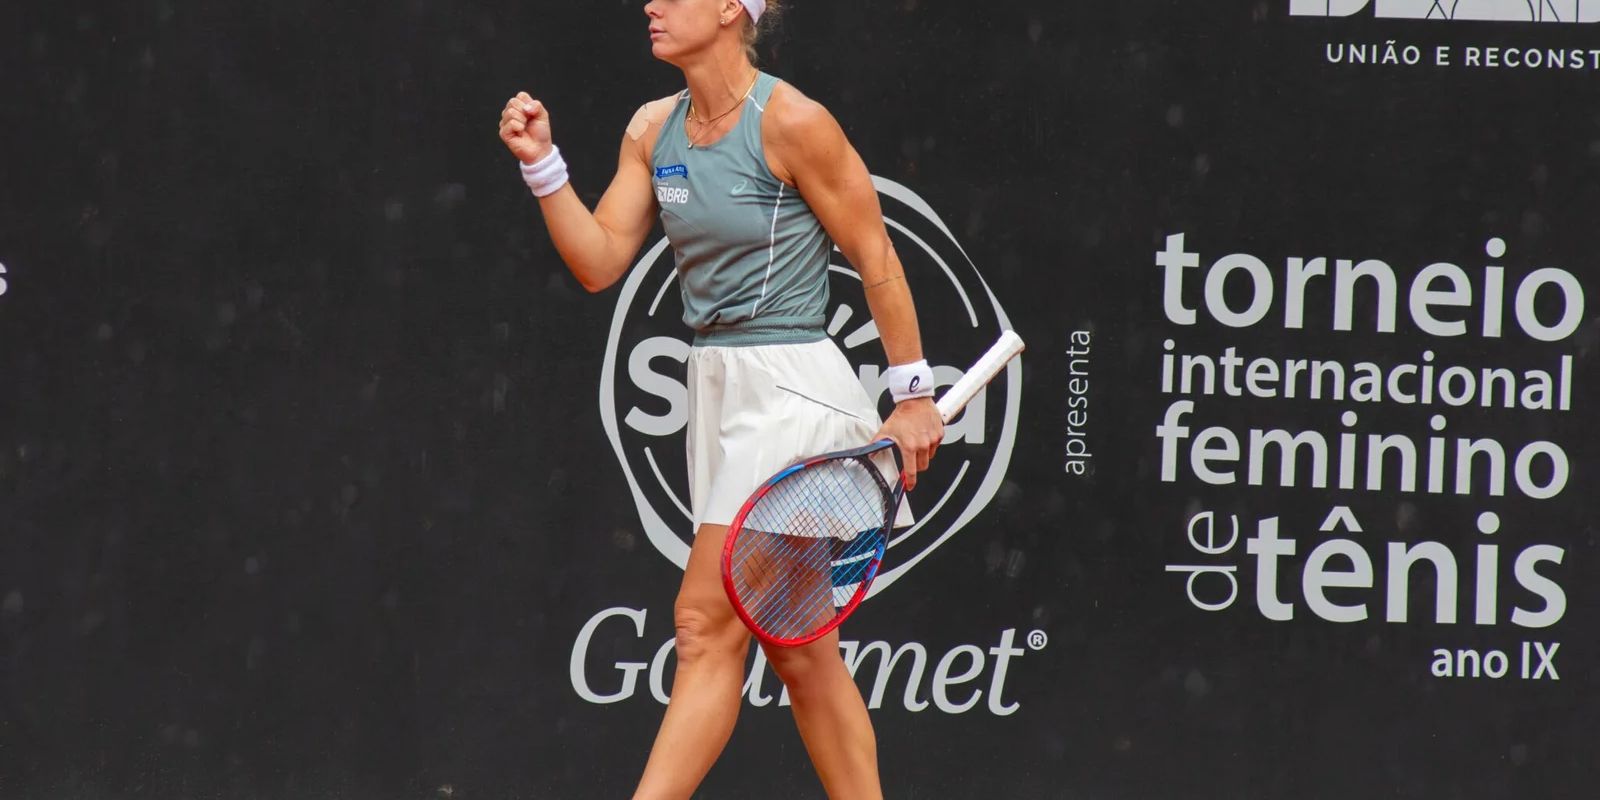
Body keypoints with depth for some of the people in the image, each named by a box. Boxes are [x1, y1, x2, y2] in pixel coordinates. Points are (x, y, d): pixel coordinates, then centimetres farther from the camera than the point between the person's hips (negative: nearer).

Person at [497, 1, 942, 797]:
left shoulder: (792, 122, -13)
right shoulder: (653, 129, 8)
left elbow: (877, 260, -7)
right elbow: (600, 261, 7)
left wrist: (913, 395, -4)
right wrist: (541, 163, -5)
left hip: (791, 389, -8)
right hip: (717, 389, 8)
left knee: (706, 626, -11)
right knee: (798, 645, 10)